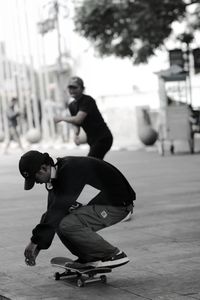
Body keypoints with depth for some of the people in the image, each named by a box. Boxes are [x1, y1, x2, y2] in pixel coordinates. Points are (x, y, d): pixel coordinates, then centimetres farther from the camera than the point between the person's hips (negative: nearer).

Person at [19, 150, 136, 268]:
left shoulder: (71, 171, -25)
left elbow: (59, 209, -27)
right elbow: (52, 211, 8)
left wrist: (36, 241, -23)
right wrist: (38, 246, 2)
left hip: (118, 205, -10)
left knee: (67, 224, -22)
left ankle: (114, 255, -9)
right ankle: (90, 258, 9)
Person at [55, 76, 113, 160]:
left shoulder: (88, 100, -17)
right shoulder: (72, 106, 9)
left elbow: (78, 120, -27)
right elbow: (77, 124, 17)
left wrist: (61, 118, -12)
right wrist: (76, 135, -6)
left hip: (103, 138, -9)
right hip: (92, 140, 9)